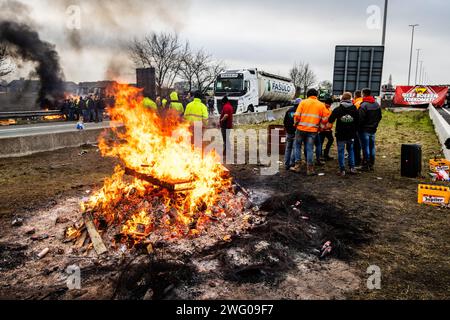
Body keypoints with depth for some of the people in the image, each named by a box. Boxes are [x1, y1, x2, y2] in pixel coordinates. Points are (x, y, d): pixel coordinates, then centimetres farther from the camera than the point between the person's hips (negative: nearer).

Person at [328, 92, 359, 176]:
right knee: (351, 150, 18)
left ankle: (342, 170, 3)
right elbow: (358, 122, 4)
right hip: (351, 135, 3)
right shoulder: (354, 109, -1)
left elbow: (330, 120, -5)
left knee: (341, 151, 4)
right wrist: (354, 131, 16)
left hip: (340, 135, -3)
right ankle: (352, 168, 15)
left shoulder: (337, 109, -9)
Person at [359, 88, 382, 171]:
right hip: (373, 129, 7)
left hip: (365, 129, -7)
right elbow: (380, 117, 13)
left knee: (366, 148, -2)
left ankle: (366, 165, 1)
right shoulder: (377, 104, 8)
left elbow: (360, 118, -20)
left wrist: (359, 127, -6)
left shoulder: (363, 105, -17)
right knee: (372, 147, 11)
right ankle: (371, 165, 18)